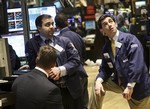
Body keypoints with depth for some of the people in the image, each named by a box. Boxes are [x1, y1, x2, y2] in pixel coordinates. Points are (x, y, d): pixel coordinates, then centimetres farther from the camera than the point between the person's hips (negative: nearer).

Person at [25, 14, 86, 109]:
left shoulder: (65, 41, 6)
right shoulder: (31, 44, 0)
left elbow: (76, 60, -2)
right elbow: (33, 67, -4)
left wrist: (60, 70, -17)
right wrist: (49, 73, -18)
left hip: (71, 89, 2)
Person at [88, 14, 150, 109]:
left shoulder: (130, 39, -17)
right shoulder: (106, 48, 5)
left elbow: (137, 64, -25)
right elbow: (105, 68, 9)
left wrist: (130, 86, -27)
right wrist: (99, 81, -13)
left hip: (137, 86, -6)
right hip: (120, 82, 6)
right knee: (99, 83, 4)